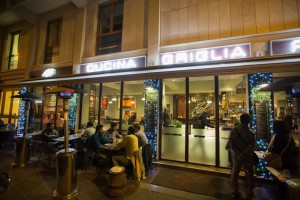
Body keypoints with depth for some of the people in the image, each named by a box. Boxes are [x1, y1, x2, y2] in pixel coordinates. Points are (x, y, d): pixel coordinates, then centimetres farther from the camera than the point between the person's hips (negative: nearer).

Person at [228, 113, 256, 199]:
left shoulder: (234, 130, -10)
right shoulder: (251, 133, -14)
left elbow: (231, 143, -13)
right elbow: (252, 146, -21)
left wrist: (238, 153, -8)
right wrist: (243, 154, -16)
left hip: (236, 156, 2)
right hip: (247, 157, -2)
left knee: (235, 173, 17)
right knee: (249, 175, 15)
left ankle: (235, 192, 29)